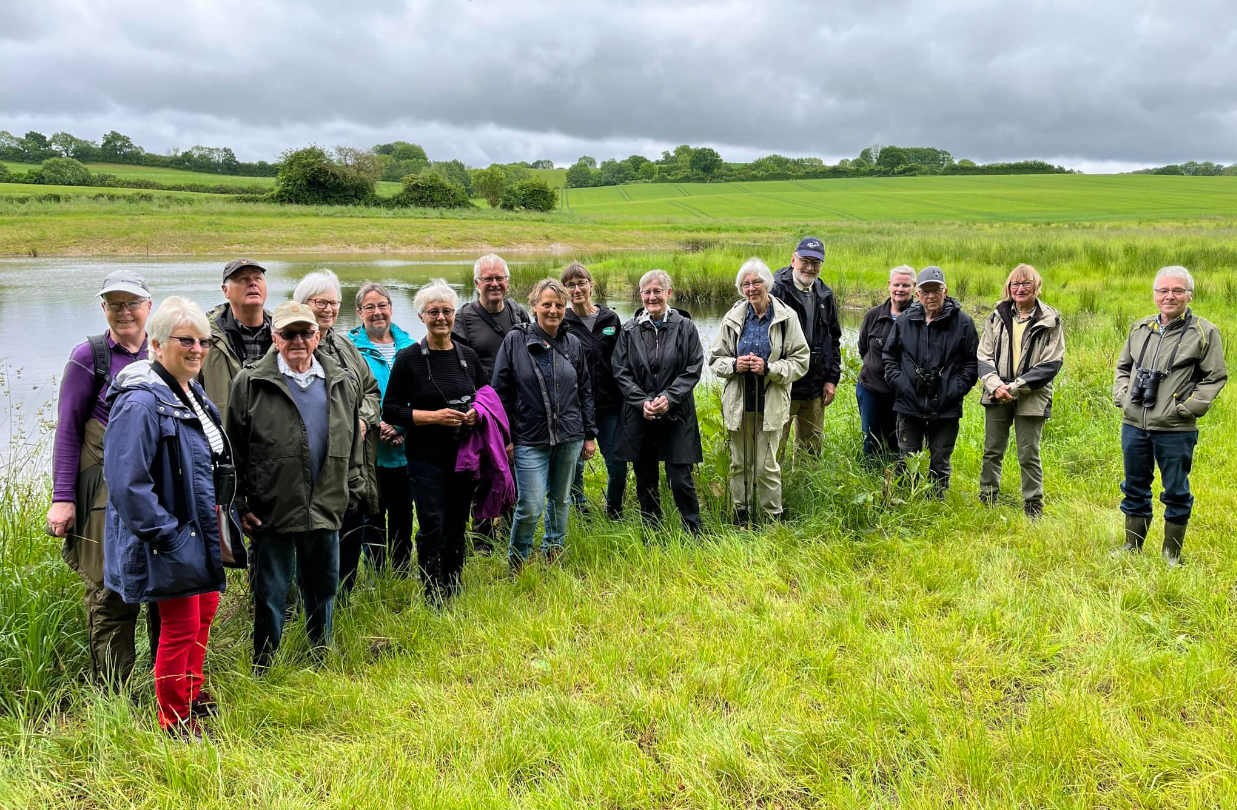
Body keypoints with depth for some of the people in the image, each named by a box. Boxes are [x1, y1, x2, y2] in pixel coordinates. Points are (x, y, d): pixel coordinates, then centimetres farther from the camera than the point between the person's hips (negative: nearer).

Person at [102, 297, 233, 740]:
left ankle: (192, 694, 41)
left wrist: (221, 514, 15)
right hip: (172, 538, -10)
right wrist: (165, 533, -23)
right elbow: (126, 482, -27)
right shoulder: (141, 403, -22)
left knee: (205, 609, 22)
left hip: (203, 531, 10)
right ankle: (175, 724, 19)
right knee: (181, 626, 1)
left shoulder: (194, 394, 8)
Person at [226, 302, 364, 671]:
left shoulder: (343, 382, 7)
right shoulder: (250, 383, -4)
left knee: (323, 588, 17)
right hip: (272, 509, -3)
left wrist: (352, 490, 12)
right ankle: (263, 668, 22)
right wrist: (241, 503, -5)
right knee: (270, 592, 6)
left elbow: (353, 443, 15)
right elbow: (235, 448, -3)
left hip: (325, 509, 4)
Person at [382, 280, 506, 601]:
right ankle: (434, 599, 9)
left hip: (464, 456, 4)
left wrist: (478, 413, -5)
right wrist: (434, 416, -18)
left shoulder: (467, 356, 7)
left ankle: (454, 594, 25)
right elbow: (391, 410, -7)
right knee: (432, 529, -4)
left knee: (457, 527, 11)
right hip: (427, 457, -4)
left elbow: (488, 397, 17)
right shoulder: (408, 358, -5)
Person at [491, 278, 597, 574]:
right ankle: (515, 561, 16)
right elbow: (500, 392, -2)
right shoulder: (515, 340, -4)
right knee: (530, 506, -7)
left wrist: (590, 435, 12)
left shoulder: (573, 344, 7)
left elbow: (585, 392, 13)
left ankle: (553, 554, 34)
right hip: (530, 439, -3)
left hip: (569, 437, 4)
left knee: (560, 500, 14)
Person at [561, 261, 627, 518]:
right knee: (574, 465, 4)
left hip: (609, 405, 2)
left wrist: (626, 399, 7)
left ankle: (614, 516, 24)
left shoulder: (610, 319, 8)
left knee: (617, 464, 4)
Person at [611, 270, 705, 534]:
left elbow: (694, 370, -3)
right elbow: (621, 373, 2)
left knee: (681, 480, -3)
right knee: (645, 481, 11)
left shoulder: (685, 327, 0)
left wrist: (669, 398, -14)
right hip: (639, 416, 2)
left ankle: (694, 532, 14)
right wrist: (643, 401, -12)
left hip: (676, 415, -2)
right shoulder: (629, 330, 4)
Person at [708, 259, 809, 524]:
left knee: (767, 465, 0)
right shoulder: (733, 318, 4)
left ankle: (773, 518, 15)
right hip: (739, 401, 3)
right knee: (739, 463, 11)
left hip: (771, 402, -3)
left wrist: (769, 368, -17)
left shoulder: (786, 317, -3)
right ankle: (740, 515, 26)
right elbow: (715, 358, 10)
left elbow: (801, 361, -3)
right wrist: (734, 365, -11)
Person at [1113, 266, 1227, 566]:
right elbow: (1123, 366, 20)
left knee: (1176, 493, 6)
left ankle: (1171, 553, 21)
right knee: (1135, 488, 15)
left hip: (1176, 431, -4)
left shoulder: (1204, 332, -5)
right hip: (1134, 426, 5)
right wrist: (1122, 395, 6)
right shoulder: (1140, 329, 9)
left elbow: (1216, 377, -5)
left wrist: (1188, 407, -12)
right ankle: (1132, 547, 30)